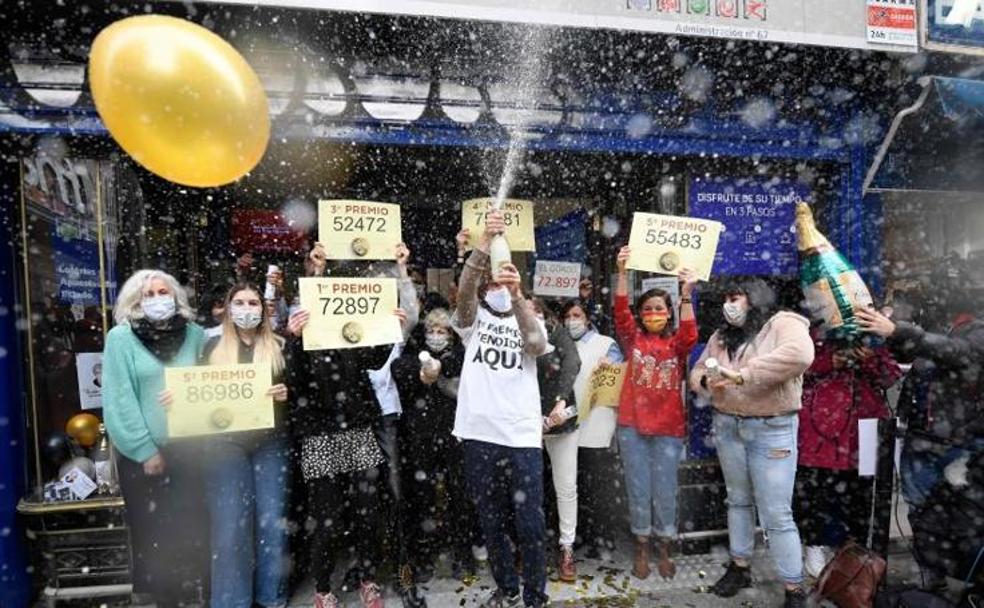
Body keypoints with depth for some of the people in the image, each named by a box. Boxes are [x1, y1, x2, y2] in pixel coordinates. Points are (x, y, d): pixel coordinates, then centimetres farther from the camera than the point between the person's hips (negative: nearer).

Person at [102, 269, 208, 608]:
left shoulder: (194, 334, 2)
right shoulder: (120, 338, -5)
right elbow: (119, 400, -9)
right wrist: (145, 450, -11)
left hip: (188, 447, 2)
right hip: (144, 452, -2)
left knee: (191, 524, 10)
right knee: (153, 529, 10)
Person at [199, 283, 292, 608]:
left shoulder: (279, 346, 5)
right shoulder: (214, 347, 8)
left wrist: (286, 394, -18)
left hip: (271, 442, 0)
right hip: (226, 443, 0)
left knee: (272, 519, 4)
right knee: (229, 524, 1)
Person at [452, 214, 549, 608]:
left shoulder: (528, 323, 9)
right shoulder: (472, 321, 9)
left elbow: (538, 344, -15)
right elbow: (464, 290, -13)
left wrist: (517, 294, -28)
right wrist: (484, 244, -27)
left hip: (522, 438, -1)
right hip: (480, 436, 1)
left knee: (530, 525, 3)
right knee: (492, 523, 14)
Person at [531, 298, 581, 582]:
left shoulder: (557, 332, -1)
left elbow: (572, 362, -16)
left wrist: (562, 400, -30)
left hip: (562, 420, 1)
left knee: (567, 487, 7)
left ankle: (567, 549, 21)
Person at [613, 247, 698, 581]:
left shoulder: (676, 343, 3)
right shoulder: (633, 338, 3)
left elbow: (690, 334, -19)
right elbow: (620, 312, -13)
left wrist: (686, 294, -30)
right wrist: (623, 272, -25)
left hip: (669, 429, 0)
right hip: (632, 426, 0)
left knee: (665, 492, 8)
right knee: (639, 490, 9)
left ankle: (665, 552, 27)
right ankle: (642, 551, 26)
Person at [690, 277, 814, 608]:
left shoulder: (783, 324, -9)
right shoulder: (721, 336, 11)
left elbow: (800, 354, -30)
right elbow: (698, 370, 11)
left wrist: (743, 374, -30)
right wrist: (707, 380, -13)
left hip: (771, 430, -6)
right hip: (727, 427, 6)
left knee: (776, 514, -1)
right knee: (738, 500, 19)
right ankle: (739, 567, 34)